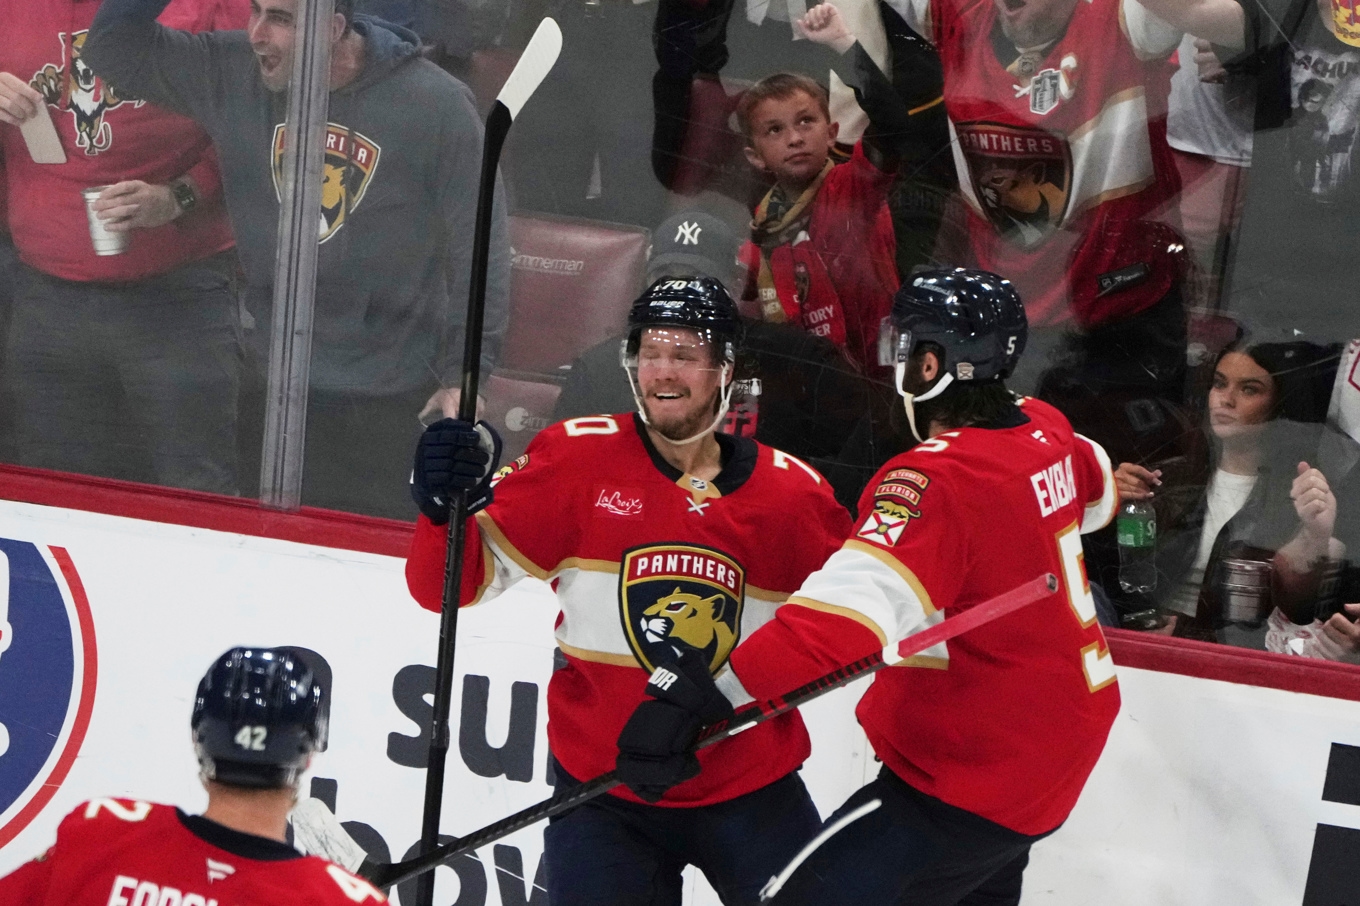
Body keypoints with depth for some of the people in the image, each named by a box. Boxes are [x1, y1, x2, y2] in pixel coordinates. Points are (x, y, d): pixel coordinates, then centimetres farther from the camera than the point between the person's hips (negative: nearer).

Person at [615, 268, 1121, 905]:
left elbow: (846, 613, -41)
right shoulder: (1045, 430, -1)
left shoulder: (939, 480, -27)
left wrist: (699, 697, -43)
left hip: (977, 778, -10)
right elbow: (1096, 491, 25)